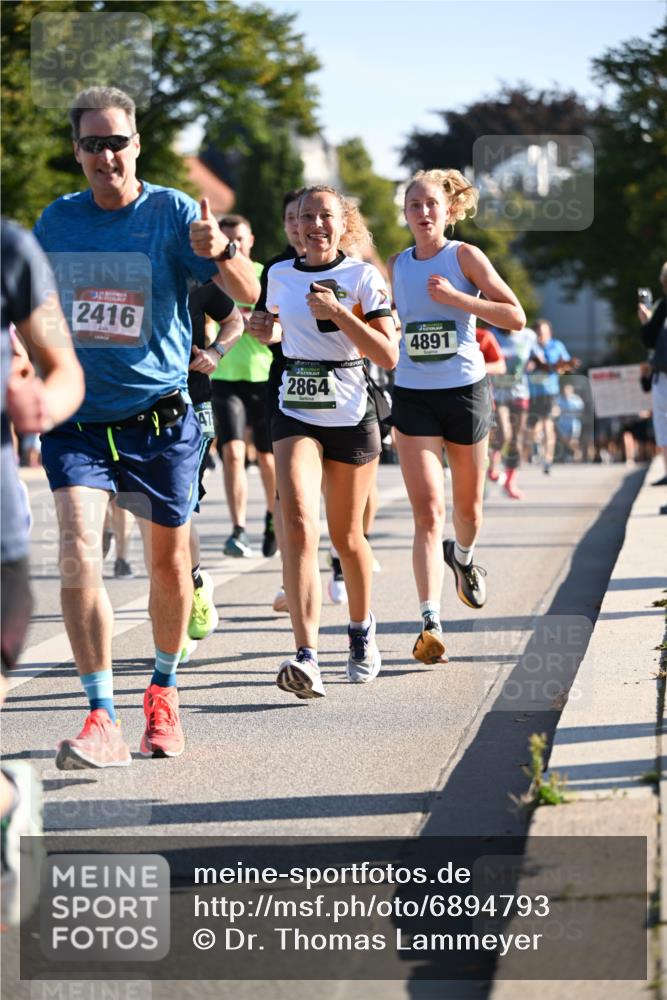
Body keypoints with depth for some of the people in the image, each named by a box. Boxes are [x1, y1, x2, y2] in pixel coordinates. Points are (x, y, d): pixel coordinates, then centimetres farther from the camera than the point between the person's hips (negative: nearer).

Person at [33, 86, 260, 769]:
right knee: (78, 551, -18)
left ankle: (163, 691, 34)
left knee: (168, 563, 9)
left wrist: (219, 251, -34)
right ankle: (102, 720, -18)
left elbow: (247, 294, -14)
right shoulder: (55, 221, 4)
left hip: (159, 417, -1)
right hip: (75, 418, 1)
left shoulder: (173, 212, -5)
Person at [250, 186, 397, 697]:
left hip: (351, 417, -1)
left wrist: (338, 312, -18)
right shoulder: (280, 275, 7)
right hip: (296, 416, 2)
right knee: (299, 523, -20)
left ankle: (362, 627, 39)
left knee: (345, 535, 9)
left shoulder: (363, 277, -4)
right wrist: (261, 322, 6)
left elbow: (389, 355, -11)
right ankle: (307, 656, -30)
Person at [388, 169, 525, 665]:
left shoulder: (465, 256, -4)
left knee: (468, 507, 15)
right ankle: (431, 623, -21)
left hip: (466, 391, -1)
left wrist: (456, 297, -19)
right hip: (413, 396, 1)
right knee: (428, 512, -13)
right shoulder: (397, 266, 7)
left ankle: (463, 557, 50)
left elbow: (516, 316, -11)